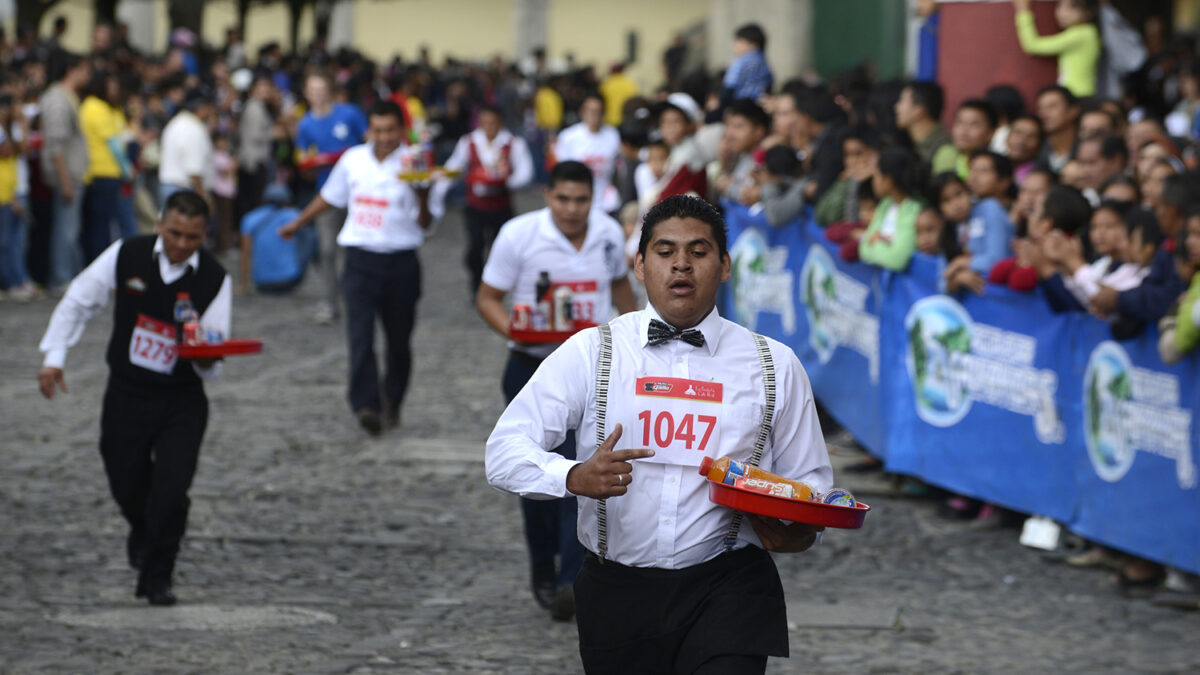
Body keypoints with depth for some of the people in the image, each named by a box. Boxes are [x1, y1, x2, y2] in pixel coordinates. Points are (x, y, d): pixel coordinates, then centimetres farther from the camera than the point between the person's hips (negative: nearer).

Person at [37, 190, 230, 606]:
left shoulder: (214, 279, -8)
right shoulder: (127, 256, -8)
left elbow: (213, 363, -6)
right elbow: (78, 302, 5)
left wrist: (206, 359, -29)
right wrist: (54, 357, 0)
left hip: (182, 400, -1)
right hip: (127, 395, 1)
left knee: (171, 491, -13)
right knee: (127, 487, 8)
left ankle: (157, 578, 6)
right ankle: (142, 534, 45)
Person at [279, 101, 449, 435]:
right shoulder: (353, 160, 6)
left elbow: (426, 222, -4)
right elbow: (329, 197, 24)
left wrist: (423, 200, -24)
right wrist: (297, 224, 33)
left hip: (401, 260, -1)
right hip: (362, 259, 1)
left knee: (398, 338, 9)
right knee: (360, 334, -14)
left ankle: (392, 401, 28)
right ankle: (366, 404, -22)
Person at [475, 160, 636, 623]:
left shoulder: (609, 234, 1)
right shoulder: (518, 235, -9)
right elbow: (488, 297, -4)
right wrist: (513, 330, -22)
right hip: (531, 368, -1)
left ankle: (572, 580, -17)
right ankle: (543, 571, 28)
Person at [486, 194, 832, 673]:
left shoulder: (776, 366, 8)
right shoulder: (589, 353, 3)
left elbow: (808, 479, 13)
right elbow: (504, 453, -5)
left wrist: (799, 532, -11)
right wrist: (575, 477, -26)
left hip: (726, 592, -1)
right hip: (617, 593, 1)